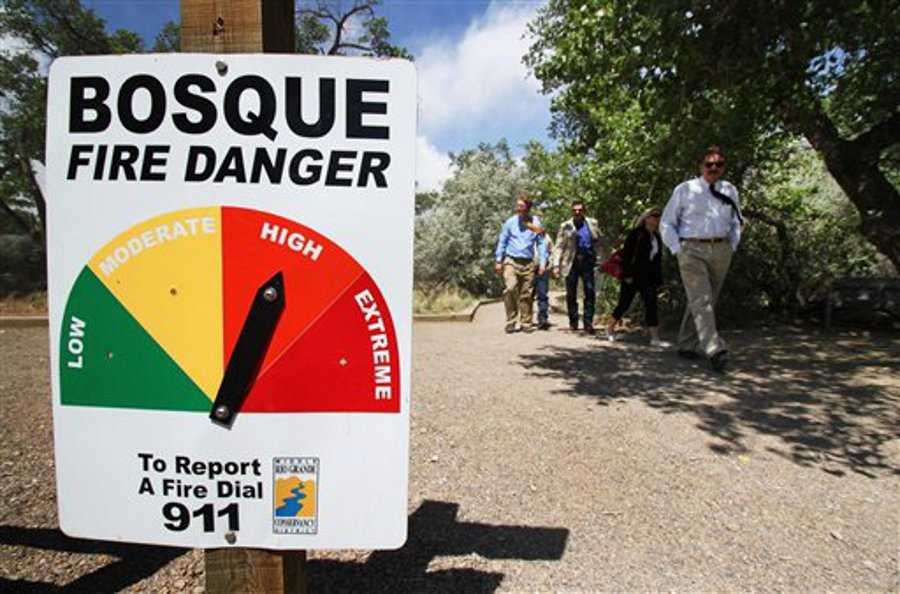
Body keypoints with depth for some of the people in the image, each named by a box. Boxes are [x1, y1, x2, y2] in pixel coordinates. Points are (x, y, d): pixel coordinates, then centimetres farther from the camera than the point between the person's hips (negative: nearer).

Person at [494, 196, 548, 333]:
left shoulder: (536, 223, 6)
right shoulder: (510, 222, 5)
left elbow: (541, 243, 9)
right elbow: (502, 241, 9)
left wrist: (542, 262, 1)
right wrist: (498, 260, 4)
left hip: (528, 263, 1)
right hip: (511, 261, -1)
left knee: (527, 294, 4)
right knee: (510, 289, -18)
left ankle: (526, 323, 15)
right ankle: (510, 322, -7)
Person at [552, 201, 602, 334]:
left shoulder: (592, 223, 10)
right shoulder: (566, 226, 5)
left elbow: (598, 241, 11)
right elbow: (559, 246, 3)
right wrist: (556, 264, -6)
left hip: (587, 261, 1)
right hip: (571, 262, 0)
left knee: (590, 292, -6)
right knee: (571, 293, 5)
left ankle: (588, 323, 0)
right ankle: (573, 322, 18)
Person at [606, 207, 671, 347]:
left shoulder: (657, 237, 13)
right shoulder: (636, 233, -6)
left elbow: (658, 260, 17)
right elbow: (625, 254, -11)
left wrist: (658, 280, 12)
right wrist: (627, 274, -16)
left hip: (648, 278, 6)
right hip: (632, 277, -6)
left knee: (651, 306, -3)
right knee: (624, 304, 2)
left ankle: (655, 338, -4)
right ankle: (610, 329, 22)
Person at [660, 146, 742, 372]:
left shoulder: (730, 191, 14)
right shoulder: (685, 189, 3)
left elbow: (736, 223, 24)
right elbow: (666, 223, 5)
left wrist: (732, 247, 11)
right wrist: (677, 249, -4)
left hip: (721, 251, 5)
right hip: (692, 250, -4)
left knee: (706, 300, 8)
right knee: (701, 299, -16)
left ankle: (687, 344, 19)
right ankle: (715, 349, -22)